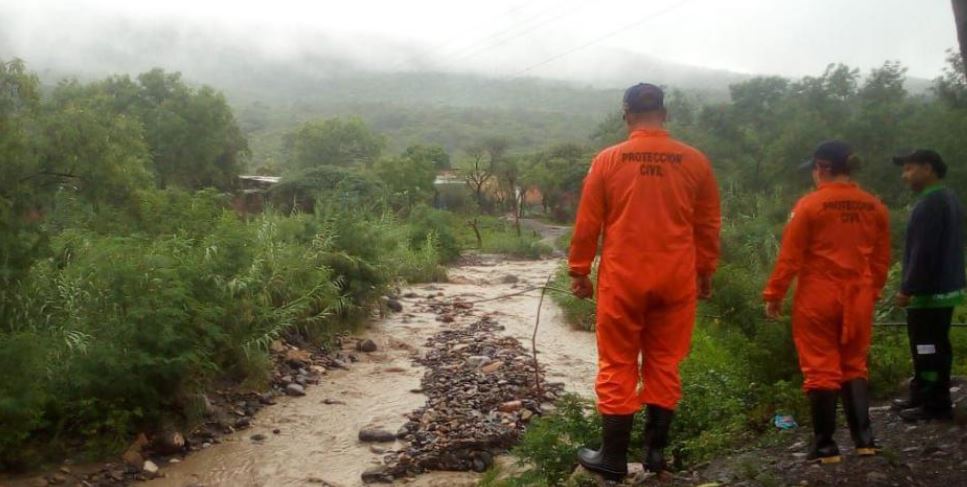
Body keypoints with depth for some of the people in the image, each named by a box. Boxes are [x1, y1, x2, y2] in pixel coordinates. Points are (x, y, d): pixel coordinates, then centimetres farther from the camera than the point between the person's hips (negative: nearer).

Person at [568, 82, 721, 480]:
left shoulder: (608, 160, -4)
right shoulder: (695, 161, 1)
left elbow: (587, 224, -1)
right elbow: (708, 225, 7)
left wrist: (579, 271, 9)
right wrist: (705, 272, 19)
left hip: (621, 280, -2)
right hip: (676, 280, 2)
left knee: (617, 367, 7)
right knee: (664, 365, 14)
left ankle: (613, 458, 14)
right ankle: (655, 450, 22)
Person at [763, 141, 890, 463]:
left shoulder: (810, 205, -11)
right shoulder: (874, 207, 4)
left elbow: (790, 256, -10)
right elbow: (881, 260, 10)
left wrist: (774, 295, -3)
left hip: (818, 298, -4)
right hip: (857, 299, 5)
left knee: (821, 370, 3)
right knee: (854, 367, 18)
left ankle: (826, 446, 7)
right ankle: (864, 438, 14)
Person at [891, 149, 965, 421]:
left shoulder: (930, 203, -19)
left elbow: (923, 253, -24)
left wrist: (908, 289, -18)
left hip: (930, 292, -11)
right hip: (945, 287, 11)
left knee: (929, 350, -3)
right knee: (930, 348, 17)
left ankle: (936, 406, 4)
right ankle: (921, 397, 26)